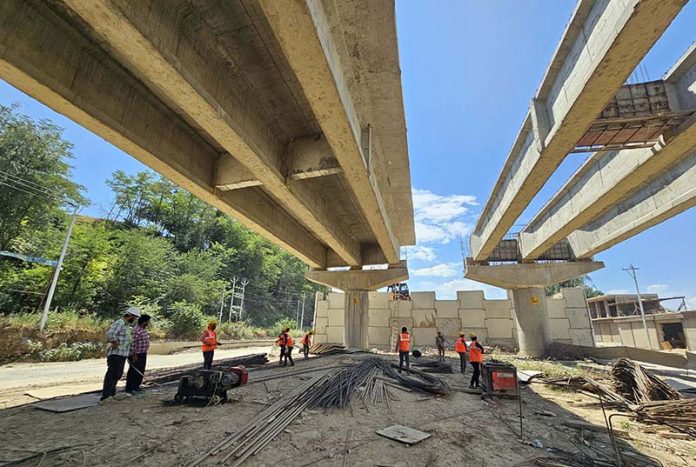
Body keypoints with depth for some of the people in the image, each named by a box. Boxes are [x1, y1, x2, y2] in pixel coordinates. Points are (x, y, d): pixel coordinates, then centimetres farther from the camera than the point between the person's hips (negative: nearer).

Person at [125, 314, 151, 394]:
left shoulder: (144, 329, 10)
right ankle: (129, 388, 9)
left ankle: (136, 386, 26)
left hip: (143, 354, 10)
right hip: (136, 355, -10)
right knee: (133, 371, -1)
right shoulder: (136, 330, -20)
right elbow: (133, 343, -22)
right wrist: (134, 355, -21)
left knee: (141, 371, 15)